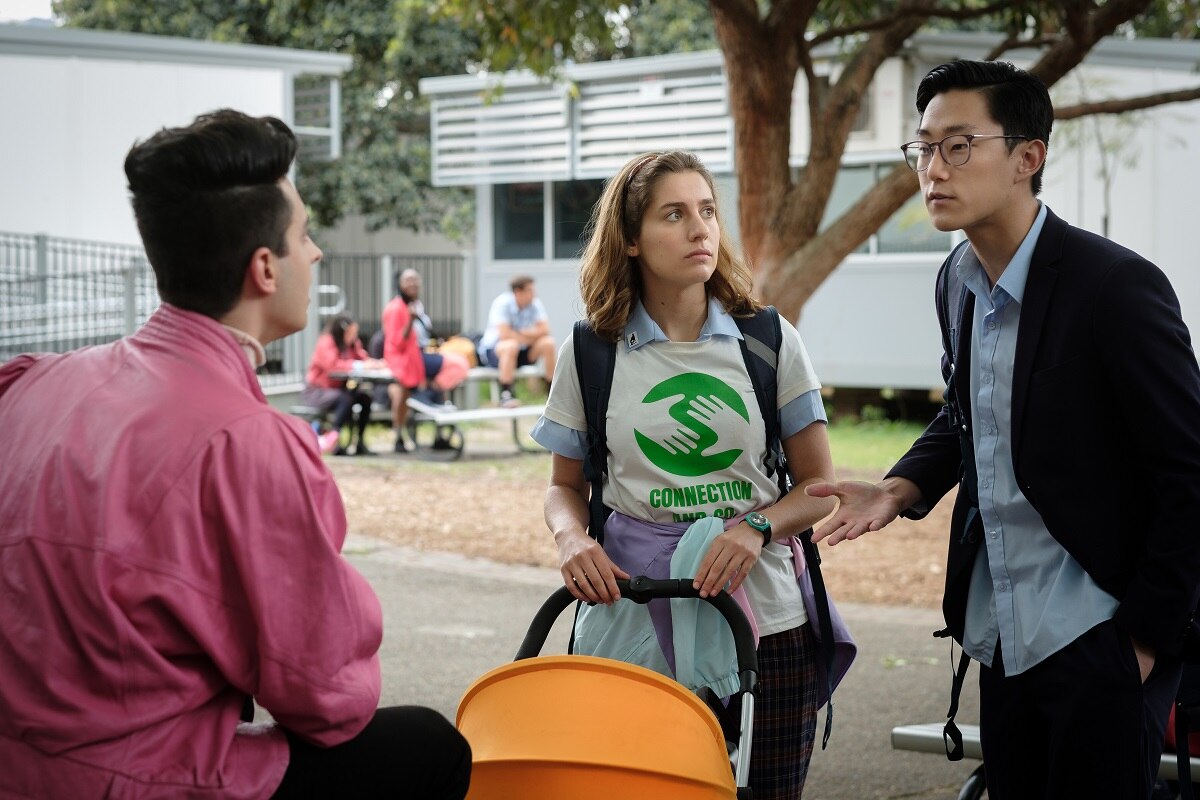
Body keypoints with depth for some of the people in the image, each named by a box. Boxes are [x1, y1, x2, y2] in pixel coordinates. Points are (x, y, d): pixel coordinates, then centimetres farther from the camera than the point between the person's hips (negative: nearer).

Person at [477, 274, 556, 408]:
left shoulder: (535, 304, -4)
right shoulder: (502, 303, -19)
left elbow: (544, 330, -10)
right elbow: (504, 334, -28)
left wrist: (519, 334, -21)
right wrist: (530, 336, -16)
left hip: (523, 351, 5)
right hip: (493, 349, -5)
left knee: (548, 343, -18)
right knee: (511, 346, -38)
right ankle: (506, 394, -34)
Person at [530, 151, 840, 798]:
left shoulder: (770, 342, 3)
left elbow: (819, 486, 6)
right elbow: (566, 485, 12)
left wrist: (757, 527, -14)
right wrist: (570, 536, -10)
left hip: (764, 619, 1)